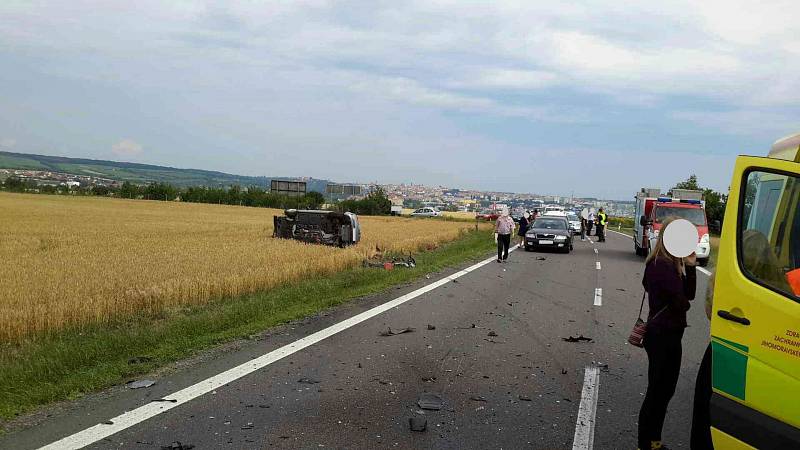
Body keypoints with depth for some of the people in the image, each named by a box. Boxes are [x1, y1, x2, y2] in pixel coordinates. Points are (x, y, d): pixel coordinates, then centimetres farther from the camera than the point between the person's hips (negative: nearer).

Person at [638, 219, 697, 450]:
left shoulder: (673, 264, 10)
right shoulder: (662, 266, -21)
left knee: (664, 390, 19)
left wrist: (690, 266, -3)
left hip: (670, 335, 10)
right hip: (661, 335, -10)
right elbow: (681, 302, -22)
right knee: (657, 392, -1)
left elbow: (689, 295, 8)